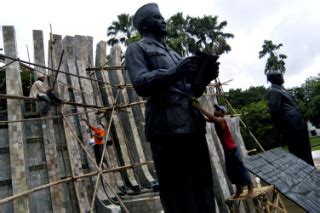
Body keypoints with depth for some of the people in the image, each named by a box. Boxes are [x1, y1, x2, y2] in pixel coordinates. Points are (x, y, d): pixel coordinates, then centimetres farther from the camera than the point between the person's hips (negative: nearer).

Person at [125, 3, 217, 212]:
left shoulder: (172, 52, 30)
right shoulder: (137, 49, 9)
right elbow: (141, 83, -10)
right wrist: (175, 73, -25)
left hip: (193, 126, 7)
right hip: (168, 129, -7)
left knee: (203, 190, 10)